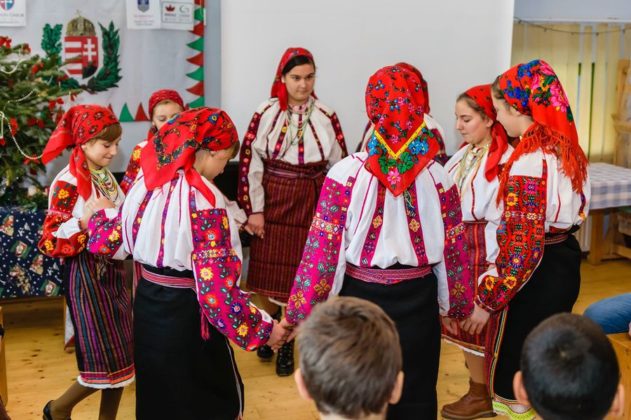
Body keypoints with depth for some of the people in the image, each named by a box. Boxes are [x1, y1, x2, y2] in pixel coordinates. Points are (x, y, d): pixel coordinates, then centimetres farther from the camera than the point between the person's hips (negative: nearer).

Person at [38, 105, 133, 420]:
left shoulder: (106, 177, 7)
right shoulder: (67, 184, -16)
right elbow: (49, 244, -18)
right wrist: (84, 221, -29)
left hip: (112, 270, 8)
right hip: (86, 275, -8)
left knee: (122, 353, 10)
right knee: (107, 359, -3)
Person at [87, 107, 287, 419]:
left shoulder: (144, 183, -2)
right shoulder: (203, 201, -23)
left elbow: (111, 242, 9)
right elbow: (216, 285, -27)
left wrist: (100, 215, 29)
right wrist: (263, 328, -20)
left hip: (147, 305, 7)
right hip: (187, 315, -7)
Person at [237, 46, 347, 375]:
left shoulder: (326, 117, -2)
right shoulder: (266, 114, -4)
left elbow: (339, 167, 2)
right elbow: (250, 161, -4)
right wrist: (253, 209, -6)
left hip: (310, 205, 0)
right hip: (272, 202, 0)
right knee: (267, 271, 10)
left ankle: (287, 342, 21)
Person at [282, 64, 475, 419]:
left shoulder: (347, 175, -14)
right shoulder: (438, 178, -7)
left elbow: (323, 249, -13)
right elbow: (453, 249, 0)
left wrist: (300, 312, -4)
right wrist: (454, 306, 15)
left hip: (359, 296, -1)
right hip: (417, 301, 2)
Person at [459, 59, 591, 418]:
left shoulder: (530, 159, -23)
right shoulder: (566, 146, 3)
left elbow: (522, 247, -25)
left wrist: (486, 301, -18)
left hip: (535, 274, -9)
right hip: (565, 261, 9)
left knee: (514, 387, 6)